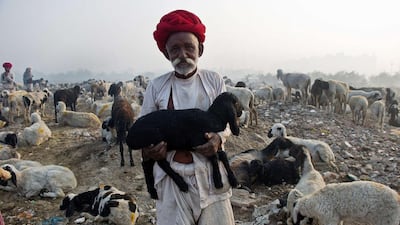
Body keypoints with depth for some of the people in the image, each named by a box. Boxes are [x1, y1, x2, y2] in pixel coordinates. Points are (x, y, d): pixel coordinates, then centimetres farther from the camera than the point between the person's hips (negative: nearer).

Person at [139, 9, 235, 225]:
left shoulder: (214, 81, 0)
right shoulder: (156, 86, -2)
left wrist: (219, 138, -16)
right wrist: (148, 151, -18)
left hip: (210, 172, 1)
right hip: (172, 175, 0)